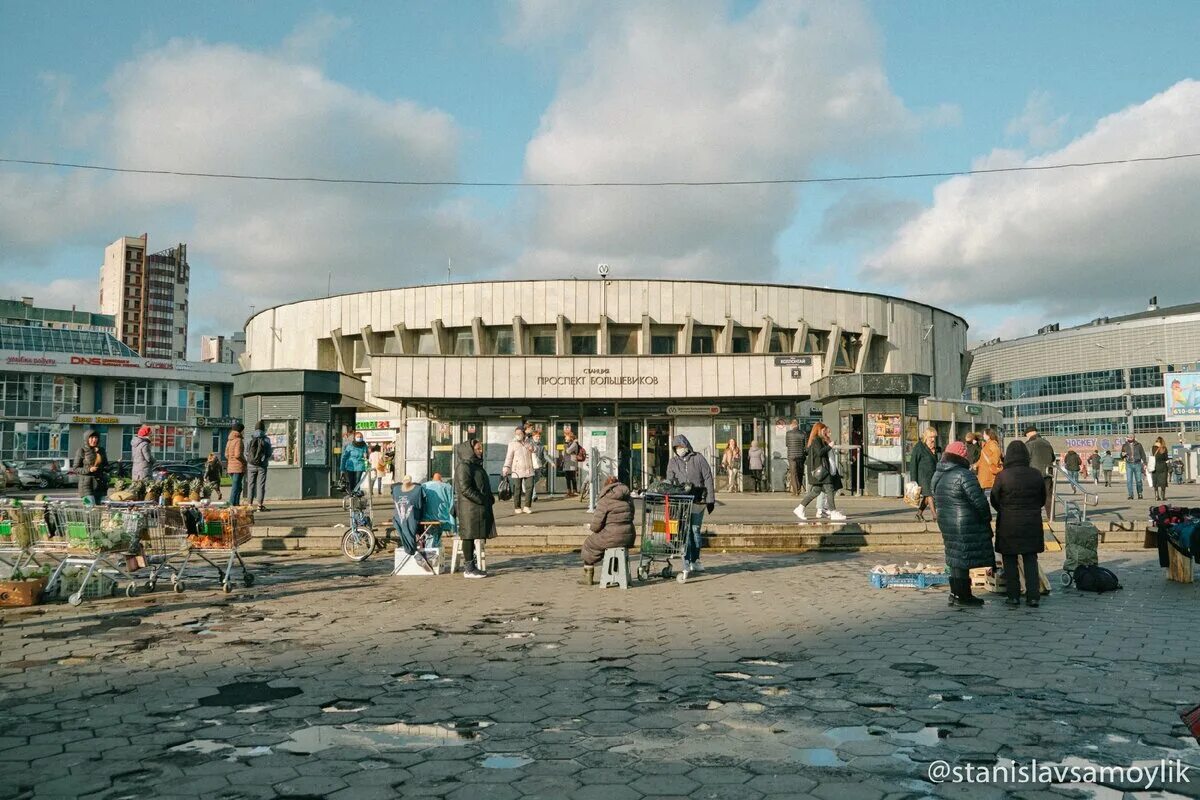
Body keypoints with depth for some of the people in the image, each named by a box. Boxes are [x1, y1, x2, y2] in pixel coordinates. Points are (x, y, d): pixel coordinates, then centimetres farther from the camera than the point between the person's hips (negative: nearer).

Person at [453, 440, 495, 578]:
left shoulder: (477, 465, 17)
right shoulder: (464, 466, -13)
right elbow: (465, 488, -20)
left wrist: (490, 499, 10)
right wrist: (482, 500, -17)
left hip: (478, 508, 10)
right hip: (470, 508, -9)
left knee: (474, 536, 12)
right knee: (469, 536, -4)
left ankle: (470, 566, 19)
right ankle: (468, 569, 0)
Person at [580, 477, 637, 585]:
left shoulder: (605, 500, -10)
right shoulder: (628, 499, 11)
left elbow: (596, 524, -13)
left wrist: (591, 527, 12)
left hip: (613, 538, -7)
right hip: (629, 537, 7)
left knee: (589, 544, 19)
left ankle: (588, 577, 24)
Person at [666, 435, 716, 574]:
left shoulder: (698, 459, 4)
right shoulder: (673, 462, 9)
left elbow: (708, 479, 3)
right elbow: (669, 481, 3)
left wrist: (710, 500, -2)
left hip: (698, 501, 0)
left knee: (696, 530, 4)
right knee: (685, 532, -4)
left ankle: (695, 561, 16)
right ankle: (686, 564, -2)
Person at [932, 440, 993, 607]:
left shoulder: (937, 475, 9)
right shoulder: (964, 475, -18)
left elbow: (935, 501, 17)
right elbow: (979, 501, -18)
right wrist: (987, 518, -5)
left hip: (946, 523, 8)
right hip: (966, 526, -8)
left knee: (955, 556, 16)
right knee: (963, 558, -1)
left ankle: (955, 593, 23)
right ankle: (962, 595, 5)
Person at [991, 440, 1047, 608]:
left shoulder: (1002, 476, -14)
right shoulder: (1037, 475, -3)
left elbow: (994, 501, -3)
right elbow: (1042, 500, 8)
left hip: (1008, 525, -3)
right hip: (1032, 524, 3)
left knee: (1010, 562, 8)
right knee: (1031, 560, 10)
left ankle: (1013, 596, 9)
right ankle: (1033, 596, 7)